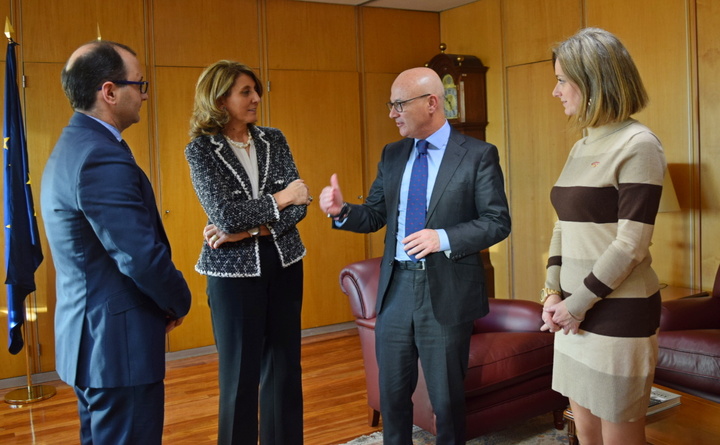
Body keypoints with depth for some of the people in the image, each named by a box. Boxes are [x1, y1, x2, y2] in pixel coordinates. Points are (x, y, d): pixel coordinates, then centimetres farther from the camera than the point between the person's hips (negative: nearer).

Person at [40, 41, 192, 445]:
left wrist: (167, 301, 10)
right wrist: (180, 303, -5)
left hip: (89, 336, 10)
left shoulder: (72, 145, 10)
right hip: (118, 344, -10)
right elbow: (141, 257, -25)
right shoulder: (102, 159, -22)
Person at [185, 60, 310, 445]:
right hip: (233, 272, -3)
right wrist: (280, 199, -10)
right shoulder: (201, 150, -6)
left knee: (285, 368, 10)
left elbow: (298, 206, -5)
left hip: (284, 264, 4)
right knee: (240, 374, 7)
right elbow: (224, 214, -17)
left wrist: (249, 230, -17)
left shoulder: (273, 140, 4)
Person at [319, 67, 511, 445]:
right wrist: (341, 210, -10)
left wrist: (444, 238, -22)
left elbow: (498, 222, -9)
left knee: (446, 396, 11)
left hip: (447, 292, -4)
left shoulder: (478, 155, -7)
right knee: (391, 392, 16)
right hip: (396, 289, 5)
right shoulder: (392, 155, 8)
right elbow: (376, 215, 10)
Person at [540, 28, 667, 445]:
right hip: (576, 309, 7)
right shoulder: (582, 148, 12)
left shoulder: (638, 144, -12)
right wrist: (553, 293, 2)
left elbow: (632, 243, -17)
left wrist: (577, 304, -13)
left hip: (618, 313, -7)